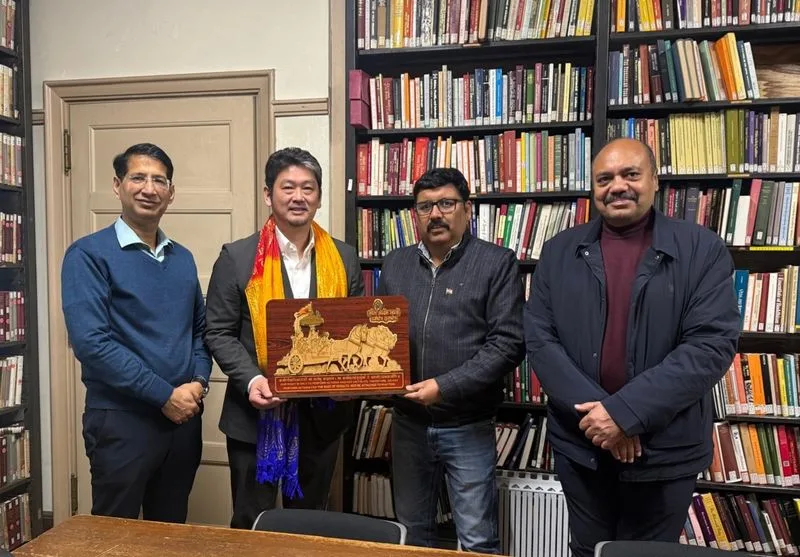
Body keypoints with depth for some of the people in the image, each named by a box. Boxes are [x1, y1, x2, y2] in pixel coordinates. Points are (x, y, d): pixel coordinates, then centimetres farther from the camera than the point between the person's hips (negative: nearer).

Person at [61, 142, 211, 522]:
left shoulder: (182, 258, 10)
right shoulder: (89, 254, -10)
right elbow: (91, 341, -19)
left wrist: (198, 381, -4)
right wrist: (165, 395, -18)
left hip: (184, 416, 6)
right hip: (122, 420, -5)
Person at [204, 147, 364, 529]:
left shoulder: (344, 258, 3)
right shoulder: (238, 257, -5)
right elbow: (219, 333, -5)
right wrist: (251, 379, -20)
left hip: (322, 414, 3)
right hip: (256, 415, -3)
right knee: (251, 523, 13)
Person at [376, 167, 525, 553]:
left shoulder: (497, 263, -6)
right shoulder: (395, 265, 8)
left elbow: (508, 344, -13)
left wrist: (445, 387, -19)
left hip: (467, 426, -4)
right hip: (408, 423, 5)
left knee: (477, 541, 6)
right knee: (412, 534, 19)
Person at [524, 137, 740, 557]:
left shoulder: (703, 250, -5)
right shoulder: (560, 251, 2)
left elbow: (713, 345, -14)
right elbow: (539, 339, -3)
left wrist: (626, 411, -20)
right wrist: (593, 411, -15)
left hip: (665, 450, -2)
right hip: (580, 443, 2)